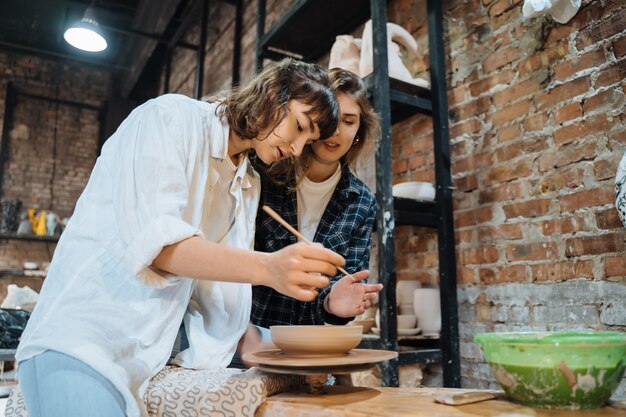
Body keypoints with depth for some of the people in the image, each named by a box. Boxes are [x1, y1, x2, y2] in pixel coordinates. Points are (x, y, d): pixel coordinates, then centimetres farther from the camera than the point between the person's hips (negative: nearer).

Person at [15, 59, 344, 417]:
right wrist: (267, 268, -32)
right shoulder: (171, 116, -7)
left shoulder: (249, 186, 13)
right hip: (81, 343, -6)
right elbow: (151, 239, -21)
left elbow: (219, 282, 8)